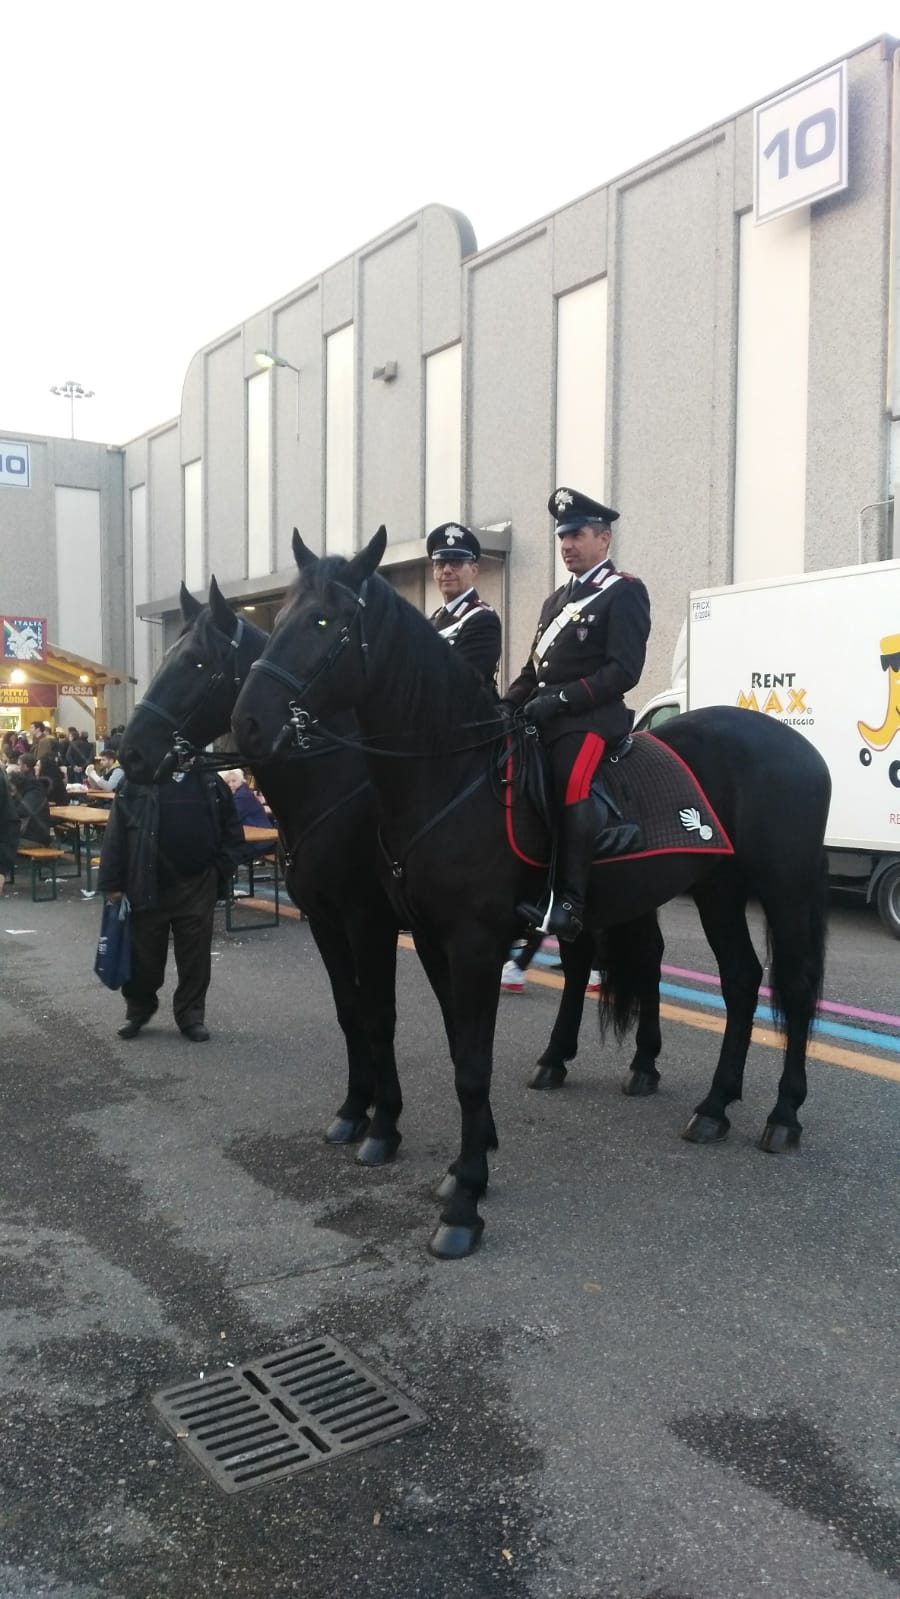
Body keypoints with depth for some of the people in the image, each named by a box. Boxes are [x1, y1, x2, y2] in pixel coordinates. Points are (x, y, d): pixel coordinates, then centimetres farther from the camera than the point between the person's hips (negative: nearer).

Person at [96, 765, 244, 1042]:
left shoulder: (209, 779, 4)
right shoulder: (137, 779, -3)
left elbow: (231, 826, 11)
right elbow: (117, 832, -5)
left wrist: (222, 866, 0)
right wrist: (112, 882, -7)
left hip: (198, 884, 2)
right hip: (148, 884, -1)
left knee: (196, 955, 8)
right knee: (144, 953, 9)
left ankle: (191, 1014, 22)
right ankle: (138, 1009, 30)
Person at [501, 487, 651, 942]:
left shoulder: (625, 591, -1)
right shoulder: (556, 600, 25)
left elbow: (623, 670, -13)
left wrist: (560, 699, -19)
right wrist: (507, 706, 3)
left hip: (590, 718, -9)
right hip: (544, 717, 9)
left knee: (571, 791, -29)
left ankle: (567, 903, -30)